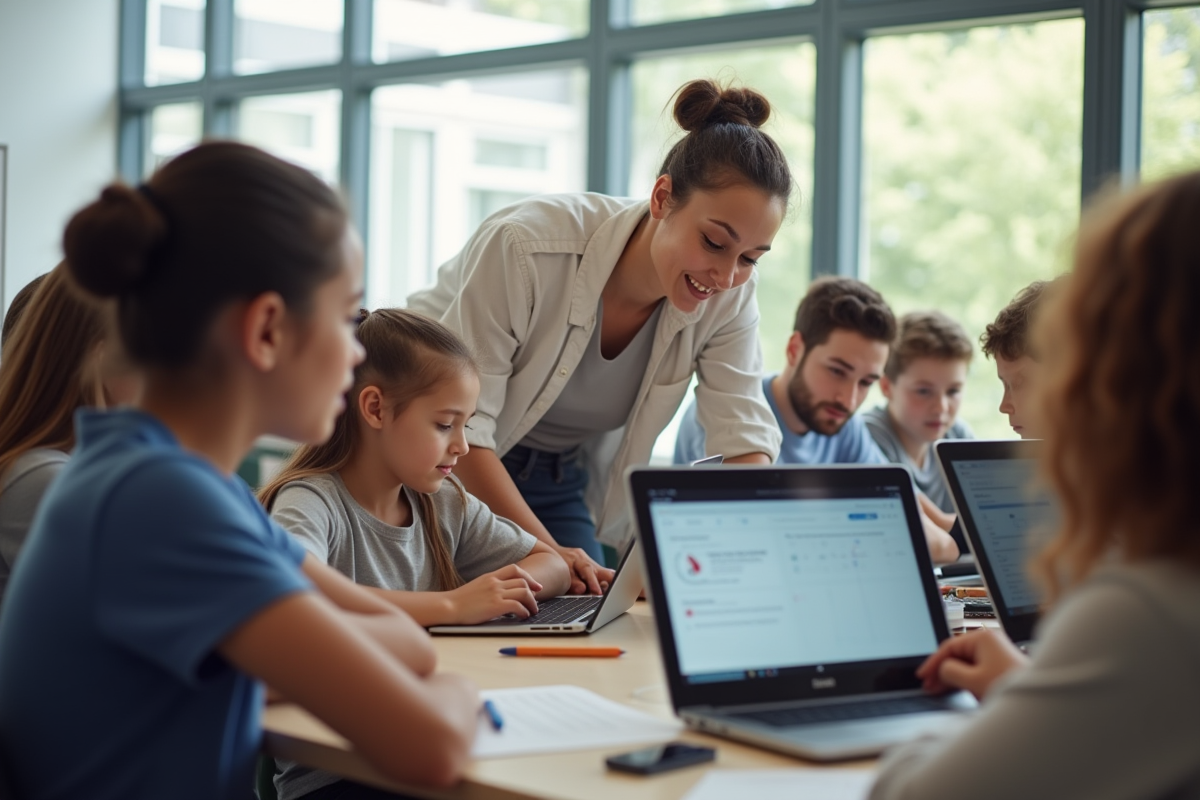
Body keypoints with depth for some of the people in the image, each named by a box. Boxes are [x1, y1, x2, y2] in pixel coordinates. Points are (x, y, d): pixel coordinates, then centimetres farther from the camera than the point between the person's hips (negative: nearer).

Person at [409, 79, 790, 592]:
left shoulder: (729, 296, -16)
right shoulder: (528, 245, -32)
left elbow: (746, 440, -16)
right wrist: (545, 549, -34)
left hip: (560, 475, 5)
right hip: (438, 460, -4)